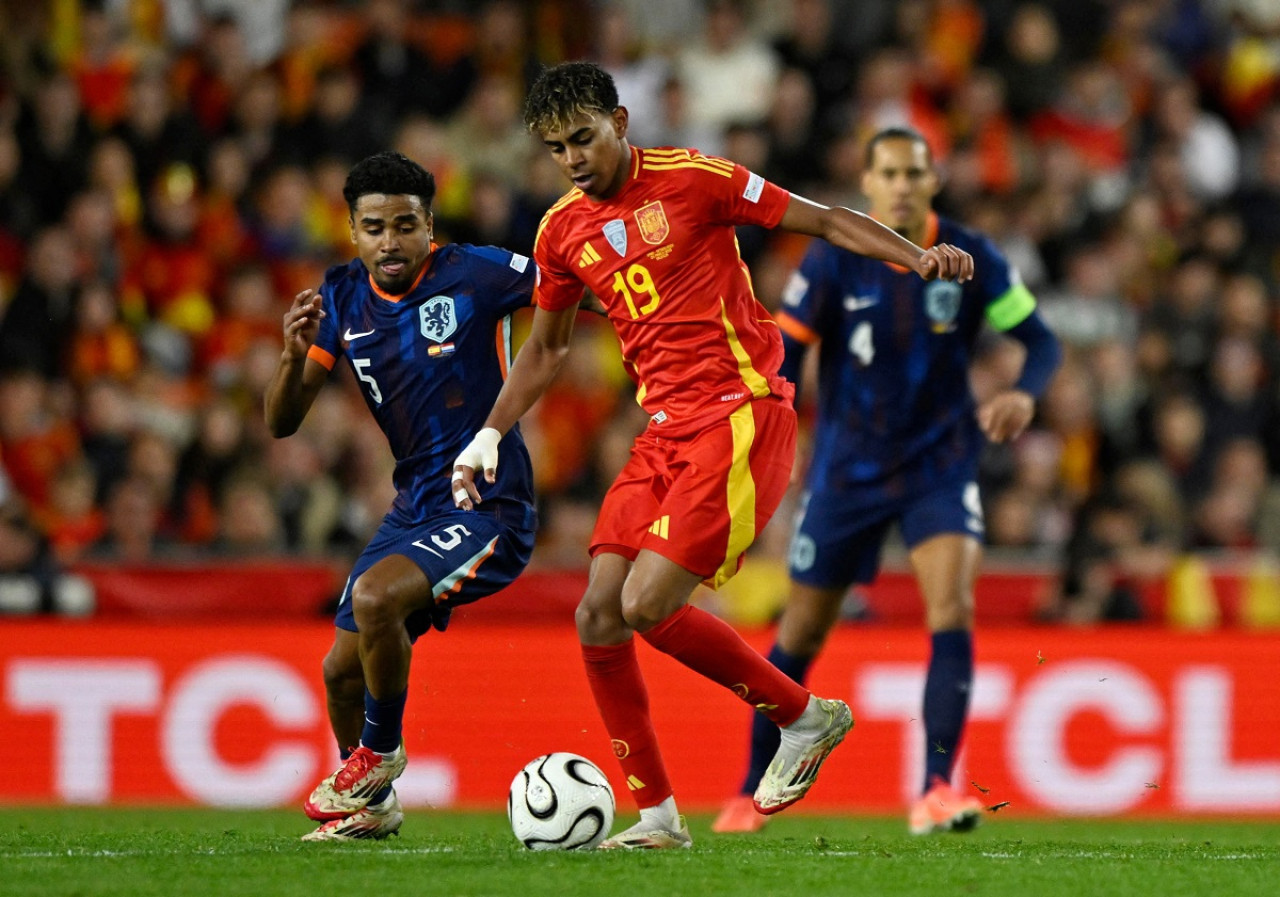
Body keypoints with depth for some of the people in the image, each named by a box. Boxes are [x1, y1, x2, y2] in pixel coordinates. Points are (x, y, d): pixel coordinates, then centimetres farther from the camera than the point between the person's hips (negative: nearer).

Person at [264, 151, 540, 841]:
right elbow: (281, 422, 2)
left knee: (375, 596, -30)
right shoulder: (342, 299, 3)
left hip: (490, 508, -7)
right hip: (414, 510, 7)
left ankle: (379, 754, -5)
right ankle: (369, 807, 36)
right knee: (343, 670, 9)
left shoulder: (472, 274, -13)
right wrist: (296, 356, -17)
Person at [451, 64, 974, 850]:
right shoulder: (563, 231, 11)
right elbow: (546, 349, 26)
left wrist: (919, 258, -17)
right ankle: (657, 815, 8)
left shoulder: (690, 180, -7)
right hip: (665, 431, 7)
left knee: (648, 606, -18)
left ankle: (805, 717, 2)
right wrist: (491, 435, 17)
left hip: (743, 416, -7)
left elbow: (823, 220, -4)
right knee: (598, 617, -3)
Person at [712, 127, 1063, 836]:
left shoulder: (970, 258, -7)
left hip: (940, 464, 0)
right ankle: (752, 795, 25)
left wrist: (1024, 393, -23)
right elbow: (782, 356, -6)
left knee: (953, 605, -23)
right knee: (801, 635, 7)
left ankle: (937, 790, -24)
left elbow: (1040, 340, -2)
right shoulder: (832, 261, -10)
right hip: (846, 470, 0)